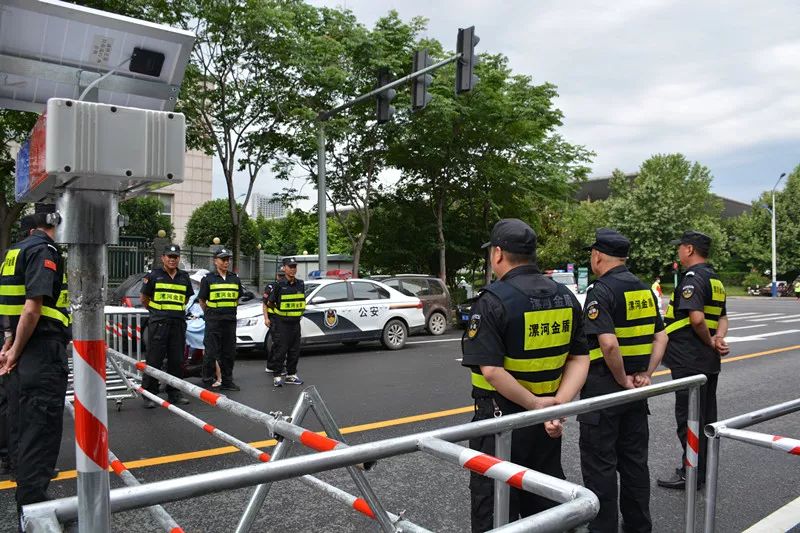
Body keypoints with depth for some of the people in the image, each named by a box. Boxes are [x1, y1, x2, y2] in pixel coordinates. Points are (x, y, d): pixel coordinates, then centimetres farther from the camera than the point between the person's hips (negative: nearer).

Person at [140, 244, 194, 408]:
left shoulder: (184, 277, 13)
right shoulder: (153, 275, 1)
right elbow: (144, 299, 9)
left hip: (178, 324, 4)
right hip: (158, 324, -4)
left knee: (177, 360, 8)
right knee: (154, 360, -3)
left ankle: (174, 393, 18)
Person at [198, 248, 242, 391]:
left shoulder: (235, 279, 11)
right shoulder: (208, 279, -2)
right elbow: (202, 300, 3)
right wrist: (210, 313, 6)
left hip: (230, 320, 5)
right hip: (213, 322, -4)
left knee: (229, 352, 9)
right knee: (211, 352, -1)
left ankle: (227, 381, 18)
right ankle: (207, 380, 10)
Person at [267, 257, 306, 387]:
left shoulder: (300, 284, 6)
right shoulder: (279, 285, -10)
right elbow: (269, 303, -2)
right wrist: (278, 311, 8)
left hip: (295, 322, 5)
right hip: (281, 322, -5)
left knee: (295, 350, 9)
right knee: (281, 349, -4)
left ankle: (291, 375, 20)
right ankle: (277, 375, 5)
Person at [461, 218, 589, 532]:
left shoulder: (494, 300, -17)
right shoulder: (565, 297, 4)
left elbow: (491, 369, -25)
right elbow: (580, 358, 1)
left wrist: (535, 404, -17)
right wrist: (560, 403, -9)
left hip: (500, 419, -6)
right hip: (546, 423, 7)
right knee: (546, 500, 22)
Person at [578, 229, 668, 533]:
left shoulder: (601, 291, -16)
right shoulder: (644, 289, 9)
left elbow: (609, 344, -27)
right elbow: (661, 337, 12)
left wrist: (623, 380, -14)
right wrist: (646, 375, 7)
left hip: (602, 388, -8)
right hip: (636, 391, 8)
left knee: (600, 465, 3)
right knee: (635, 460, 18)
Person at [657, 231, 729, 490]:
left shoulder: (692, 278, -17)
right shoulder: (714, 279, 15)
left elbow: (697, 318, -27)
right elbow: (723, 317, 17)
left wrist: (710, 341, -11)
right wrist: (719, 338, -1)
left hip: (689, 360, -10)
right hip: (709, 361, 10)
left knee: (688, 417, -1)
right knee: (707, 415, 16)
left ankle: (691, 473, 7)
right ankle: (705, 468, 27)